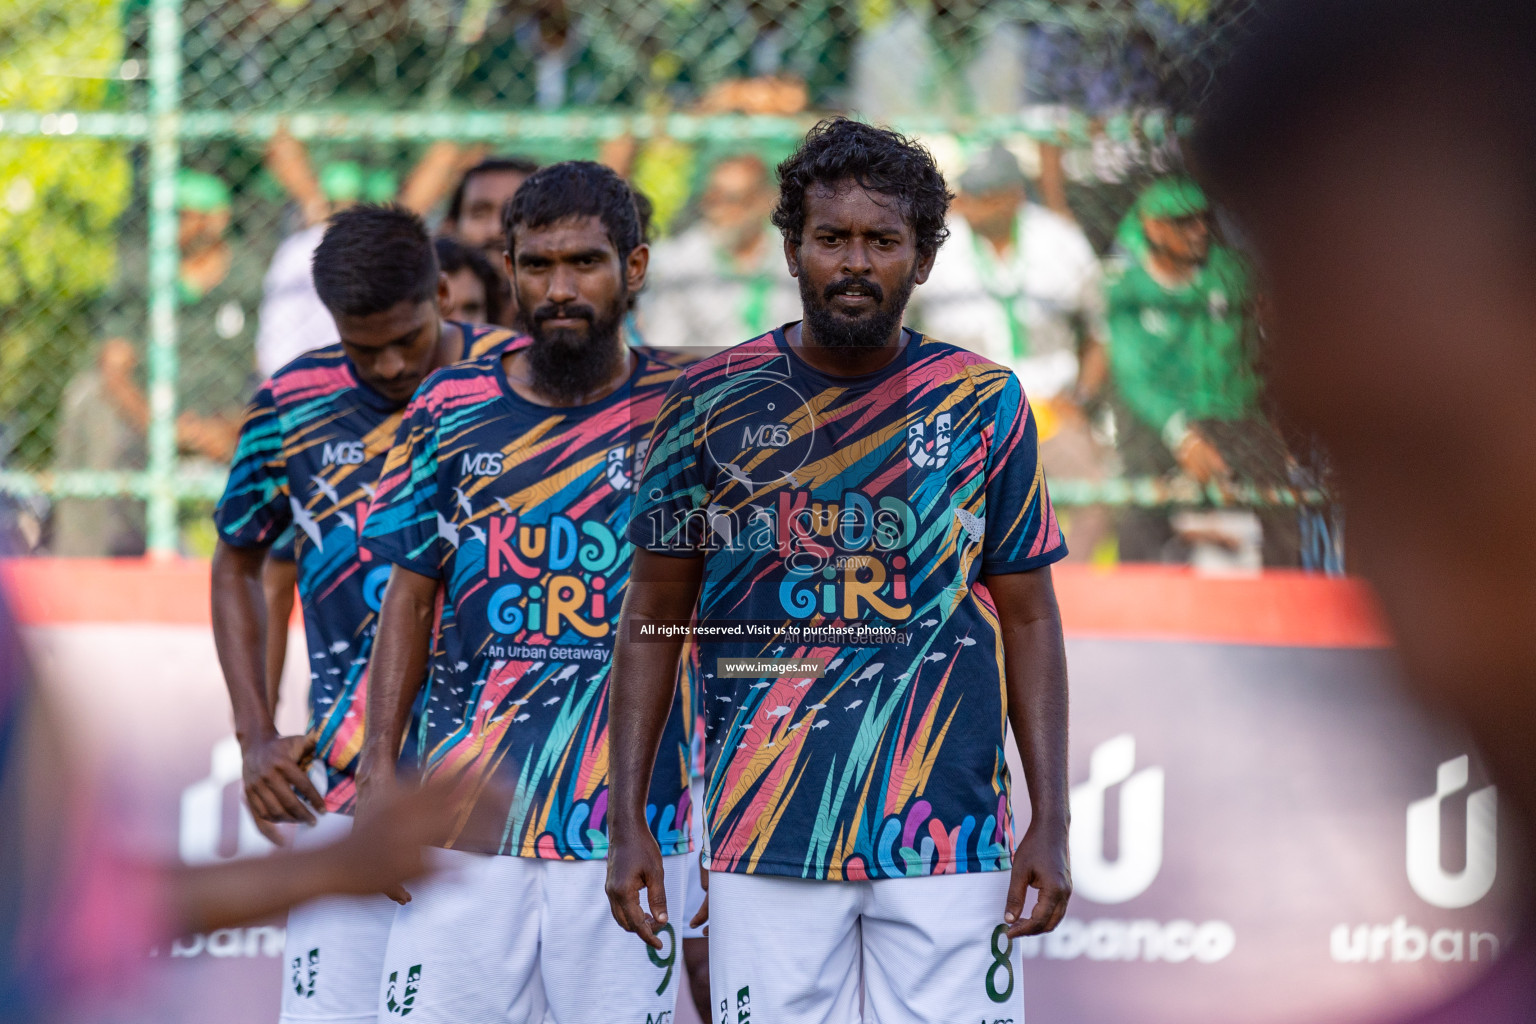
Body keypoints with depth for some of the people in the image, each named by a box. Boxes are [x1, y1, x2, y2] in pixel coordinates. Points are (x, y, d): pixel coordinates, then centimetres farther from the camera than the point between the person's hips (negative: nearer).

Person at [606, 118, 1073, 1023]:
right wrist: (628, 820, 2)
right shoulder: (715, 400, 4)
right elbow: (655, 616, 8)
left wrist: (1051, 822, 0)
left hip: (951, 837, 0)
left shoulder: (985, 404, 5)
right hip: (765, 838, 0)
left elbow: (1028, 619, 8)